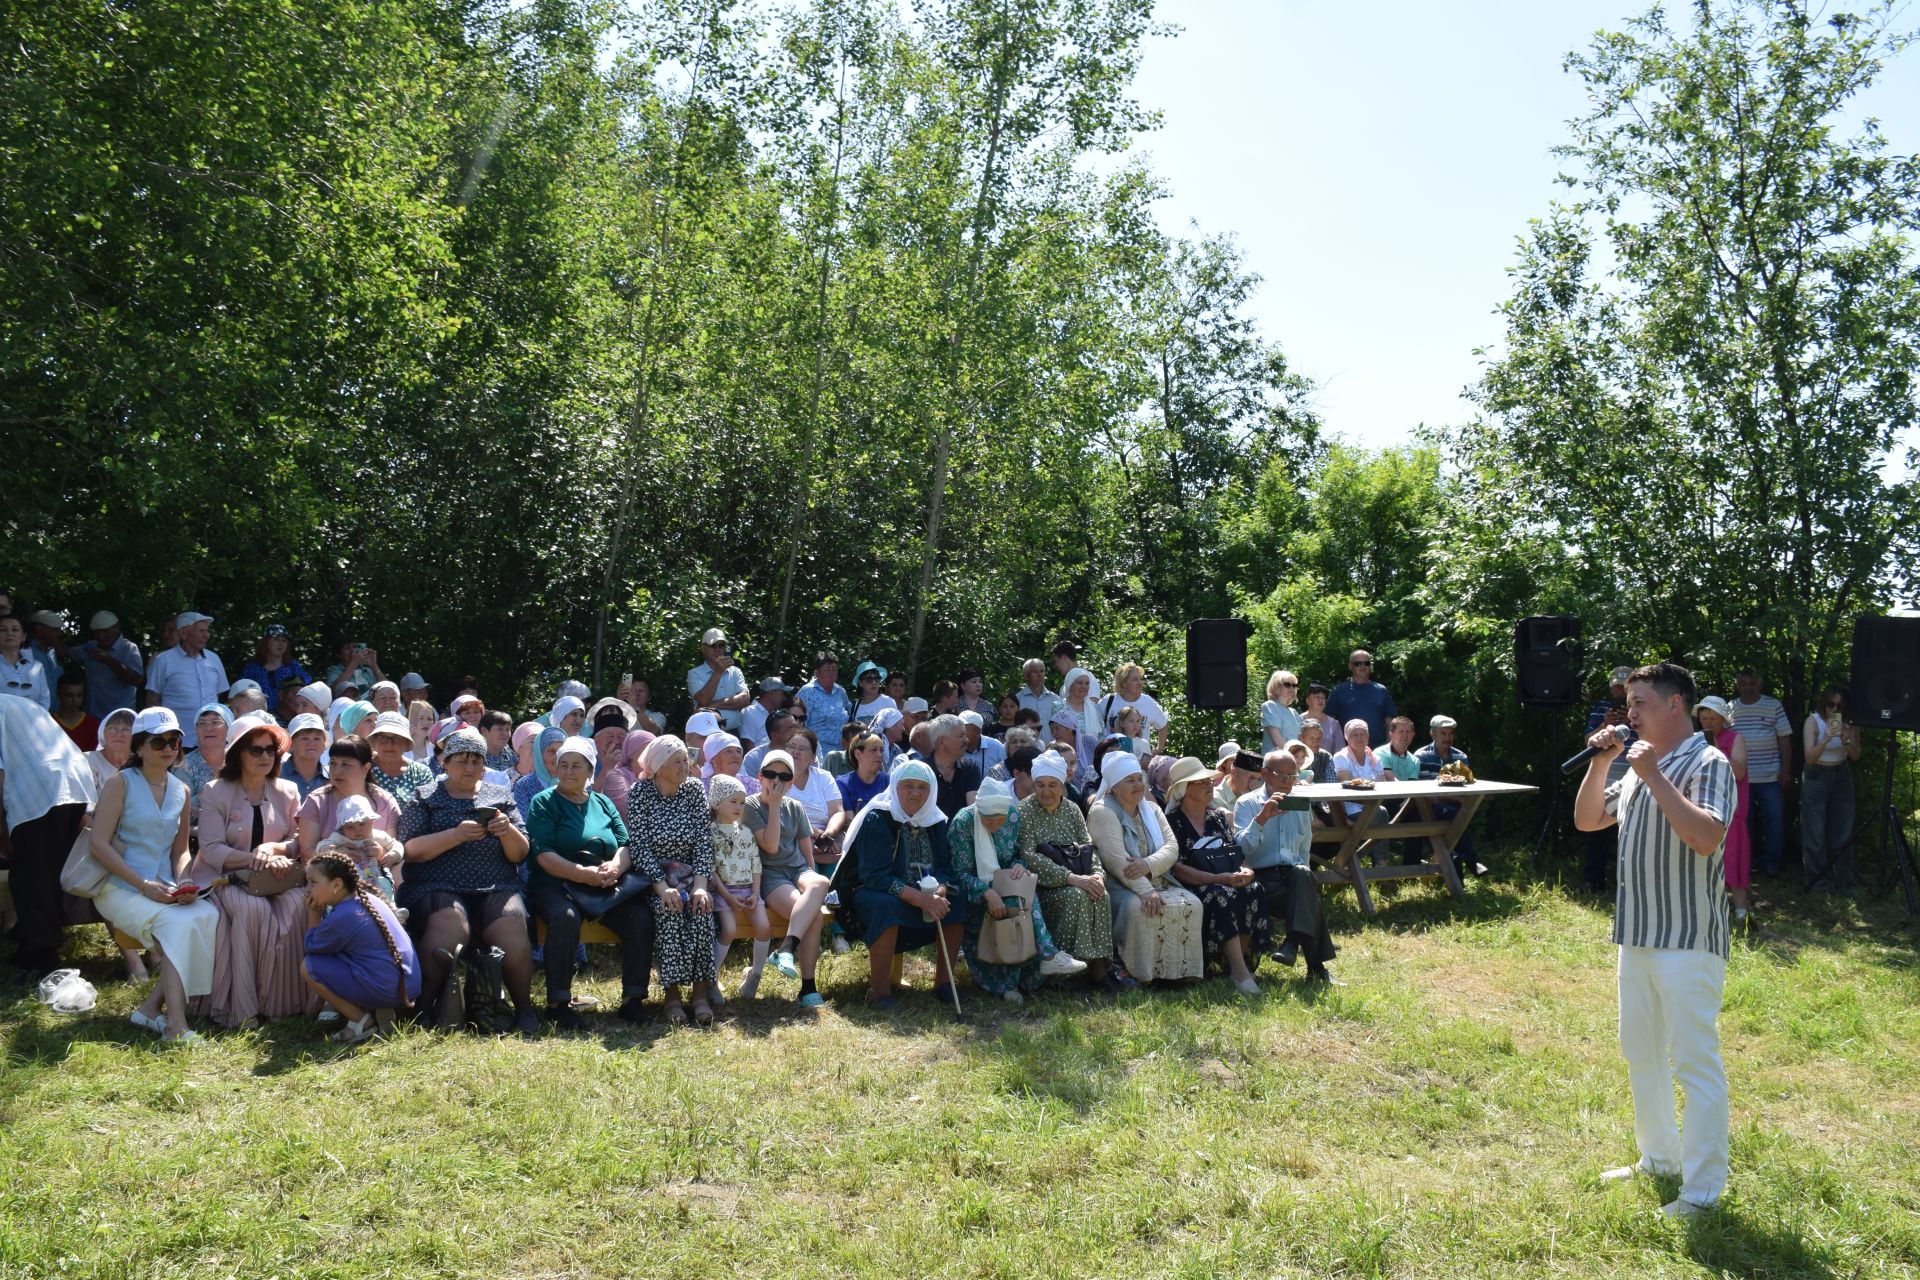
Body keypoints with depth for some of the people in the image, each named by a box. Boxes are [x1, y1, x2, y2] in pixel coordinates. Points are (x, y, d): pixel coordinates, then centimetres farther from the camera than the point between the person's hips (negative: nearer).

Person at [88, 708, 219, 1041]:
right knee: (180, 925, -30)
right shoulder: (121, 783, -2)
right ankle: (176, 1025, -32)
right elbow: (99, 844, -10)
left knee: (209, 916, -25)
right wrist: (144, 885, -18)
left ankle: (151, 1008, -19)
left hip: (164, 891, 5)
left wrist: (183, 882, -4)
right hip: (119, 889, -5)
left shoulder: (181, 791, 15)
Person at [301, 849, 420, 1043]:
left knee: (308, 967, -4)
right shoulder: (367, 898, 11)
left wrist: (314, 913, 5)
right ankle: (379, 1010, 12)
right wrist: (320, 912, 13)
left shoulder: (341, 918, -16)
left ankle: (362, 1022, 0)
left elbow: (309, 946, 1)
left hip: (385, 990, -9)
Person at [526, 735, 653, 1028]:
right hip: (556, 883, -4)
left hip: (607, 885, 4)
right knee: (565, 917, -36)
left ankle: (633, 998, -13)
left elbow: (625, 845, 9)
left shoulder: (603, 803, 18)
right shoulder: (544, 802, 5)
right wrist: (583, 874, -22)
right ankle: (558, 1002, -25)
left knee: (641, 917, -22)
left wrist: (616, 866, -15)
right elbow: (544, 855, -8)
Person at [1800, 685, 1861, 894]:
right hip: (1817, 777, -3)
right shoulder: (1813, 721, -13)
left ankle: (1843, 881, 16)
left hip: (1842, 776, 3)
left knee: (1842, 831, 5)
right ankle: (1818, 882, 7)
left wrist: (1846, 740, -26)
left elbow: (1856, 756, -6)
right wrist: (1826, 739, -36)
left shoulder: (1850, 722, -4)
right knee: (1815, 832, -2)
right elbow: (1809, 757, -19)